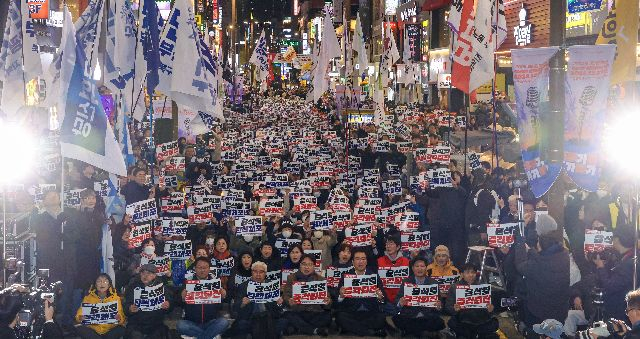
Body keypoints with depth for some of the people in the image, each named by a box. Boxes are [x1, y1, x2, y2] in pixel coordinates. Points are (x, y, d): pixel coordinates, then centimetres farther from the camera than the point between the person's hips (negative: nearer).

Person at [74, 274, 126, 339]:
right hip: (92, 330, 1)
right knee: (79, 328, -27)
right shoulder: (88, 298, 5)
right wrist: (80, 318, -22)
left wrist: (119, 318, -25)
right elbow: (78, 315, 1)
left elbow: (122, 318, -1)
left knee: (121, 330, -29)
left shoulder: (115, 298, 4)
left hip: (109, 330, -1)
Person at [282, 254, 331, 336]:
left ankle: (300, 328, -21)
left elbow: (327, 298, 4)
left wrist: (327, 303, -22)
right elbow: (286, 295, 1)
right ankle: (316, 330, -26)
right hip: (297, 313, 0)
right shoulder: (292, 278, 11)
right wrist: (289, 301, -24)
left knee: (327, 316, -29)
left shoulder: (321, 279, 12)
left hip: (315, 313, 0)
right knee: (287, 315, -32)